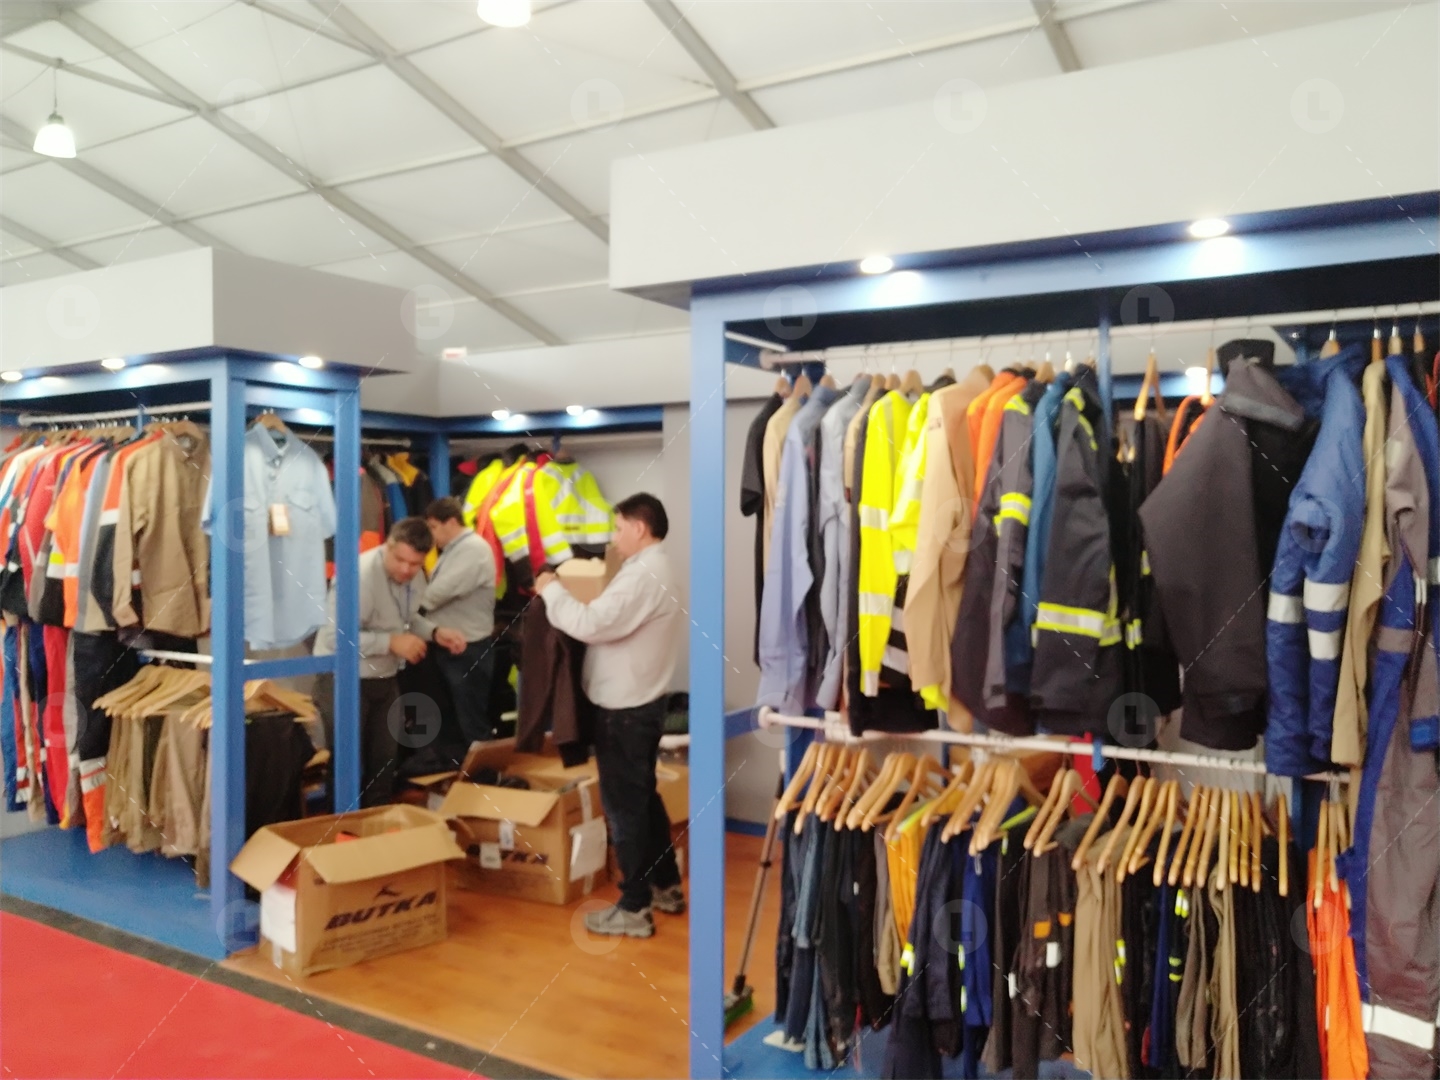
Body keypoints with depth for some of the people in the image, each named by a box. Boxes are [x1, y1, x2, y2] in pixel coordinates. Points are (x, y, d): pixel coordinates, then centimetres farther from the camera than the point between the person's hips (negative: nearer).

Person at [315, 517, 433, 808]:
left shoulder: (414, 578, -1)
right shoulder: (360, 576, -29)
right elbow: (335, 636, -31)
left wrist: (434, 632, -4)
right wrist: (391, 642, -32)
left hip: (385, 676, 8)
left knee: (385, 756, 18)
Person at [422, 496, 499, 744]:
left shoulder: (474, 549, -16)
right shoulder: (453, 550, 16)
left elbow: (442, 591, -23)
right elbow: (437, 593, 13)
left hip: (468, 650, -9)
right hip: (448, 646, 9)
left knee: (472, 720, -1)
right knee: (455, 714, 17)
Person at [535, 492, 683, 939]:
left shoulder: (643, 574, -21)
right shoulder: (655, 570, 14)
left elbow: (592, 624, -27)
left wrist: (552, 590, -13)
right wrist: (561, 596, 4)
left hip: (624, 708, -10)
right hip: (641, 701, 10)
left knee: (624, 804, -2)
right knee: (643, 797, 19)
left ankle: (634, 909, 7)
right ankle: (666, 886, 30)